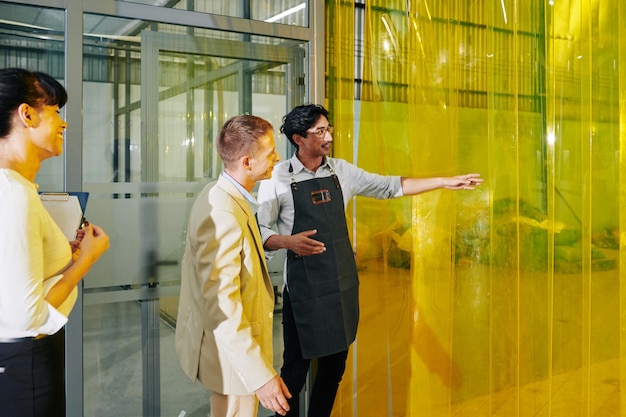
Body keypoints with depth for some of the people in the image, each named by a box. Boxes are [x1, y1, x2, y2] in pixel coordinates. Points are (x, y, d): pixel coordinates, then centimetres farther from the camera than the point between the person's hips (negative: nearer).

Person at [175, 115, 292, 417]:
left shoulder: (219, 195, 2)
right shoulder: (223, 213, -29)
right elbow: (221, 304, -31)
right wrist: (260, 374, -29)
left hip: (233, 340, 9)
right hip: (232, 350, -9)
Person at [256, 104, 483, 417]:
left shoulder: (341, 171, 5)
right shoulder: (278, 177, -8)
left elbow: (389, 187, 9)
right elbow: (261, 231, -6)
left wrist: (445, 182, 6)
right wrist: (288, 241, -27)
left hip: (343, 281, 5)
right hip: (304, 286, -5)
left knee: (335, 363, 15)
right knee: (296, 367, 4)